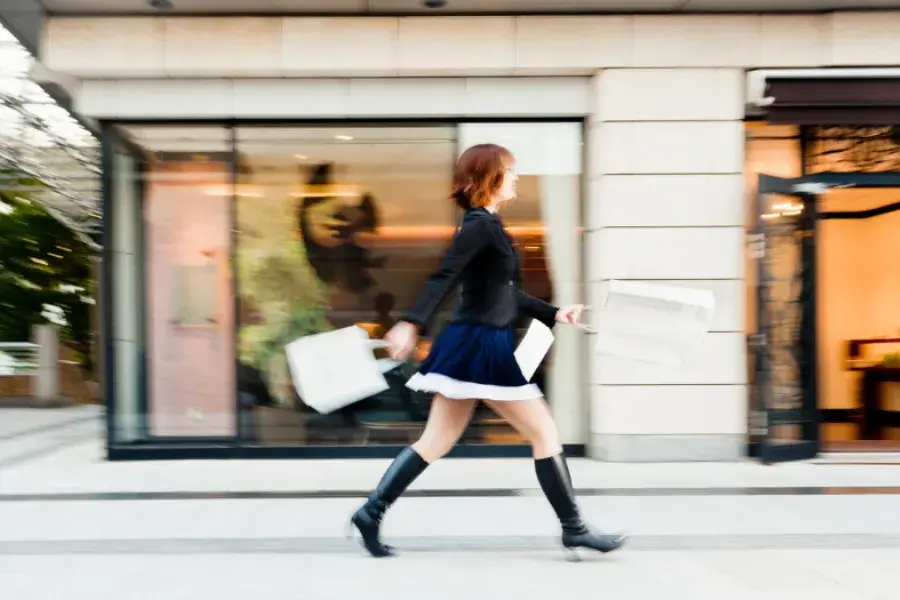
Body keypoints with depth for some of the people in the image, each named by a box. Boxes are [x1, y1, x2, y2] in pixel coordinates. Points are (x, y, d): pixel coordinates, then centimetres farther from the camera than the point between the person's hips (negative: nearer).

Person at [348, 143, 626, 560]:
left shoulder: (485, 225, 17)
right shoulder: (481, 225, -13)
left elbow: (506, 293, 22)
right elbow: (444, 278, -24)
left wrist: (554, 314, 21)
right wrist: (412, 323, -34)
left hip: (475, 346, 10)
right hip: (481, 346, -10)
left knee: (436, 442, 10)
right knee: (544, 432, 0)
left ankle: (370, 514, 12)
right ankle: (573, 529, 9)